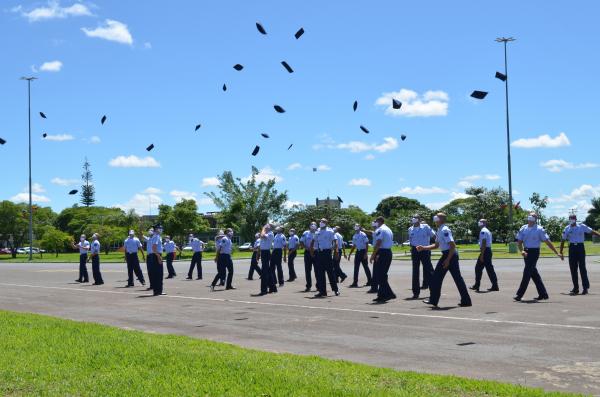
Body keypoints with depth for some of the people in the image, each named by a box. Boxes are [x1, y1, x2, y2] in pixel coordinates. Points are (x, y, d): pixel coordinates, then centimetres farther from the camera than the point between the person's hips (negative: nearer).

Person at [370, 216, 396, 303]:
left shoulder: (380, 230, -10)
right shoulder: (389, 230, 19)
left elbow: (378, 243, -19)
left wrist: (373, 255, -17)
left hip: (382, 253, -9)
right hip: (389, 252, 9)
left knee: (380, 275, -6)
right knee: (383, 275, 13)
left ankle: (389, 293, -11)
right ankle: (382, 295, 14)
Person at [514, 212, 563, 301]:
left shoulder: (539, 229, -6)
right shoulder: (523, 228, 6)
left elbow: (548, 242, -5)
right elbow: (519, 241, 5)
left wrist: (557, 253, -7)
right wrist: (522, 251, -14)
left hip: (534, 252, -5)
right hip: (526, 252, 5)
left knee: (527, 272, -8)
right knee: (534, 273, 11)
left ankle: (519, 295, -5)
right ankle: (543, 294, 22)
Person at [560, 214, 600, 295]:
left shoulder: (582, 226, 0)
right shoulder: (567, 229, 7)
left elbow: (592, 231, -3)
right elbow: (563, 240, 10)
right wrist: (561, 252, 7)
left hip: (580, 247, -3)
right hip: (572, 248, 3)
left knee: (582, 267, -6)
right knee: (573, 269, 4)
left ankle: (585, 287, -1)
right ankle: (576, 288, 13)